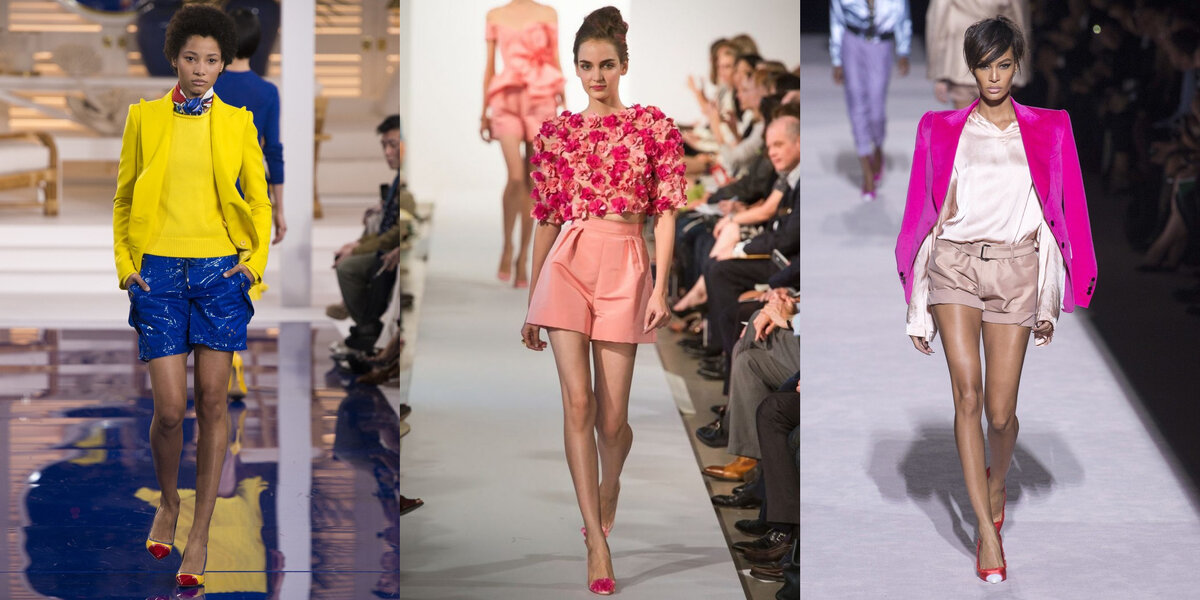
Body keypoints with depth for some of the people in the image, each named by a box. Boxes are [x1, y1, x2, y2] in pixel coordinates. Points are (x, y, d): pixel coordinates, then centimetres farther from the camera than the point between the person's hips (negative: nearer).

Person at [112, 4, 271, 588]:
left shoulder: (237, 123, 8)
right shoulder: (145, 118, 7)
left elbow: (259, 200, 12)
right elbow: (123, 198, 12)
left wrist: (256, 260, -1)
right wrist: (124, 264, 2)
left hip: (219, 270, 1)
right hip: (160, 270, 0)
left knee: (212, 402, -1)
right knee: (169, 407, -7)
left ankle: (200, 534, 8)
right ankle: (168, 501, 22)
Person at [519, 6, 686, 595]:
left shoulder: (654, 126, 5)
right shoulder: (556, 133, 9)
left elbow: (666, 212, 2)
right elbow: (545, 217, 12)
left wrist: (660, 287, -7)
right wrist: (532, 301, 12)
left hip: (625, 267, -1)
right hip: (567, 262, 1)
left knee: (612, 414, 2)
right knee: (578, 401, -11)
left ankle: (607, 494, 36)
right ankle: (597, 542, -10)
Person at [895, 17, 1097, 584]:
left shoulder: (1048, 129, 9)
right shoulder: (942, 130, 9)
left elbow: (1063, 213, 10)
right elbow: (924, 212, 10)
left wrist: (1049, 303, 8)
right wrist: (919, 309, 7)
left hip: (1015, 267, 0)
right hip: (955, 264, 0)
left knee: (1000, 409, -2)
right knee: (967, 394, -15)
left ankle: (997, 482, 33)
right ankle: (988, 530, -12)